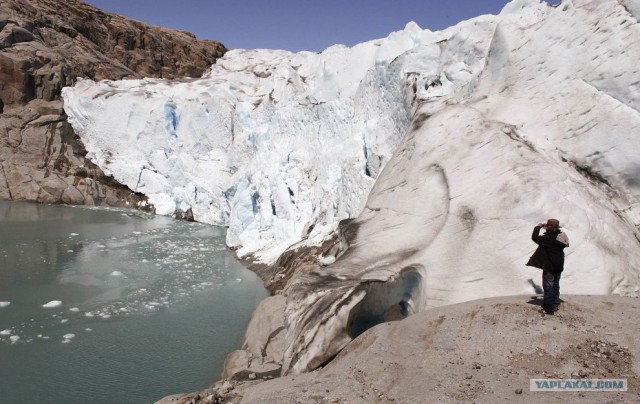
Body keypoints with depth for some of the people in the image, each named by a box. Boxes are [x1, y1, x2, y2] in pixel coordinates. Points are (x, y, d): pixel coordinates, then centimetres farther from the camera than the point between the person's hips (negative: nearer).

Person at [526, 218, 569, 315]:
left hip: (549, 267, -8)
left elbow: (535, 238, -16)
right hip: (559, 266, 8)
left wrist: (537, 227, -2)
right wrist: (546, 228, 11)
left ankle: (548, 309, 4)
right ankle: (555, 304, 32)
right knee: (555, 285, 20)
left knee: (548, 287, 0)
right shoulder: (561, 236, 0)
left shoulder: (547, 238, -24)